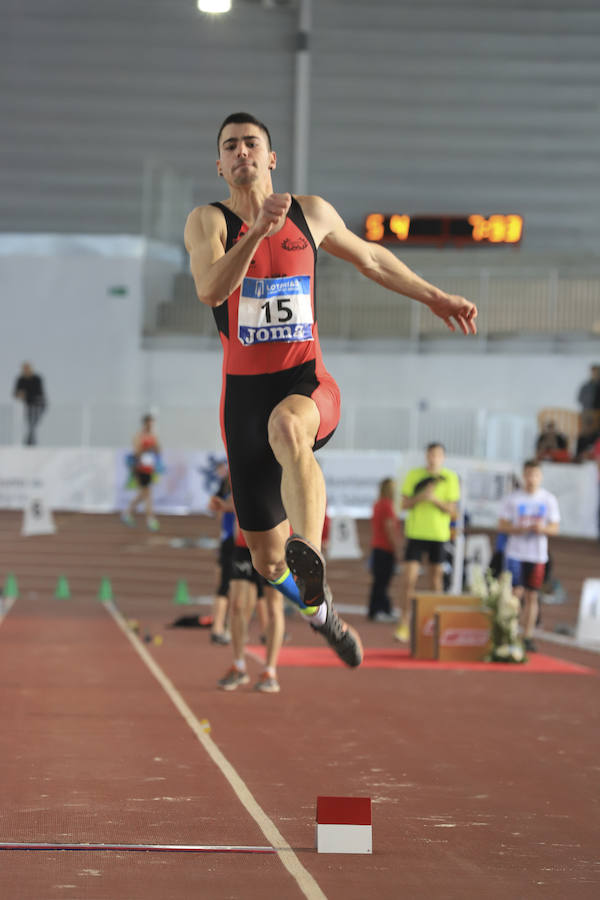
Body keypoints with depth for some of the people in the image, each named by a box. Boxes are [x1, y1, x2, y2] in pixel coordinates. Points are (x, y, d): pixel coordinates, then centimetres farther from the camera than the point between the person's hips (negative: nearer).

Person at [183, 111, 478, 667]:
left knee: (287, 427, -41)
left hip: (307, 382, 0)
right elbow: (210, 291, -21)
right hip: (245, 390, 0)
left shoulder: (311, 213, 8)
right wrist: (258, 231, -33)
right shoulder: (208, 221, -1)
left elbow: (370, 259, 26)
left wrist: (433, 297, 28)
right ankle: (319, 609, 36)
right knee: (266, 559, 4)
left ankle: (311, 558, -61)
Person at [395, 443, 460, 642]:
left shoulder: (450, 478, 1)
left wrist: (435, 499, -17)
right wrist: (421, 497, -15)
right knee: (409, 578, -7)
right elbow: (405, 504, 3)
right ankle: (405, 624, -3)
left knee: (436, 580, 5)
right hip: (415, 533, 0)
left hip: (438, 534, 0)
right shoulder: (413, 475, 4)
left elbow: (453, 511, -2)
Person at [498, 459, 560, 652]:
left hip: (538, 554, 2)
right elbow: (502, 526, 1)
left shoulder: (549, 499, 5)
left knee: (532, 596, 3)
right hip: (515, 552, -2)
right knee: (516, 592, -9)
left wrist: (542, 528, -16)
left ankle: (528, 637, 8)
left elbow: (555, 528, 6)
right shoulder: (513, 498, 1)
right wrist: (519, 529, -18)